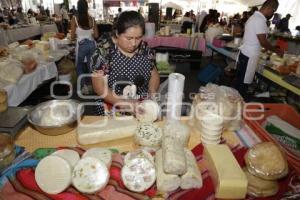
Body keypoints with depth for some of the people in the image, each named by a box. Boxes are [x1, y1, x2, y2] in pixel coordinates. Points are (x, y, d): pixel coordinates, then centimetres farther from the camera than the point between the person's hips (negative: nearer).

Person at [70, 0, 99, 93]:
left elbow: (72, 37, -6)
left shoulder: (75, 19, -8)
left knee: (79, 66, 16)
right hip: (92, 44, 3)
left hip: (81, 45, -3)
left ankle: (83, 85, 2)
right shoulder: (92, 19, 0)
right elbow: (96, 35, 4)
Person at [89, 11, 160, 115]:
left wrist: (152, 94, -11)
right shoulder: (104, 52, -14)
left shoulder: (145, 49, -2)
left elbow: (154, 74, 9)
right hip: (112, 110, -2)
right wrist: (124, 103, -25)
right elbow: (100, 88, -13)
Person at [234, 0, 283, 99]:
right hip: (250, 56, -10)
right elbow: (263, 42, -18)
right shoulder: (260, 20, -18)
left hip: (245, 53, 10)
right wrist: (276, 50, -3)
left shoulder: (255, 16, 13)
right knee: (243, 83, 1)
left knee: (240, 80, 17)